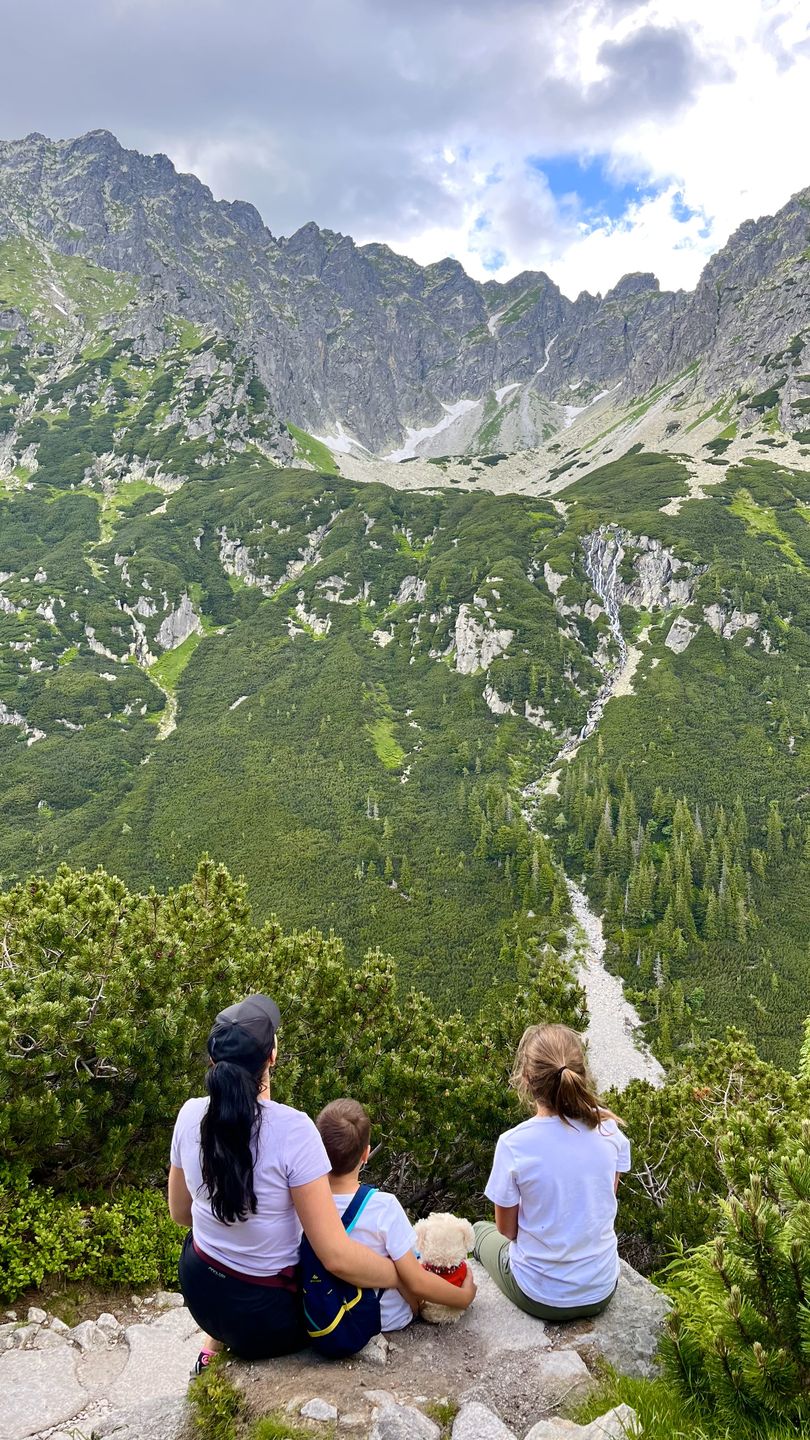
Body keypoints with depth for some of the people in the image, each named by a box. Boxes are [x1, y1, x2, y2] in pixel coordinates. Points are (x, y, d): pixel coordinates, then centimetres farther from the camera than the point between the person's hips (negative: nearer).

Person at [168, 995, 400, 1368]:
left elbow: (180, 1212, 5)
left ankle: (216, 1345, 31)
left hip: (198, 1290, 5)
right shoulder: (292, 1128, -28)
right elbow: (337, 1258, -27)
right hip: (264, 1316, -4)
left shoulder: (191, 1114, -12)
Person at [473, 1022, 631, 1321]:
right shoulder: (607, 1128, -15)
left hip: (540, 1298, -3)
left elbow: (507, 1229, -10)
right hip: (602, 1291, 3)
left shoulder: (513, 1144, -25)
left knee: (481, 1230, 28)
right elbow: (606, 1200, 2)